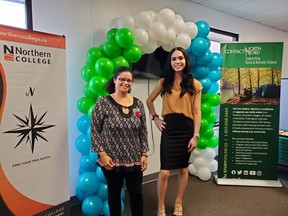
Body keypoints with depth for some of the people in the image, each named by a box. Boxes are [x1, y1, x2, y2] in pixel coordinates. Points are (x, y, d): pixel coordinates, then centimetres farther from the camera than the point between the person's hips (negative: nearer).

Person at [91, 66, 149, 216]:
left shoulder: (138, 104, 2)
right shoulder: (103, 102, -9)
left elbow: (143, 132, 6)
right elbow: (94, 130, -8)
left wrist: (144, 154, 3)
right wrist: (102, 154, -12)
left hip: (134, 159, 3)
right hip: (111, 159, -3)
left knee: (136, 194, 14)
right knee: (114, 194, 16)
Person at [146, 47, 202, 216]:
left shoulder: (195, 84, 1)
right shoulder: (164, 82, 5)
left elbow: (197, 111, -1)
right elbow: (149, 101, 17)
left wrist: (196, 135, -5)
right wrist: (155, 118, 4)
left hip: (186, 129, 0)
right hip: (168, 129, 0)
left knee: (183, 169, 13)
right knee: (164, 172, -3)